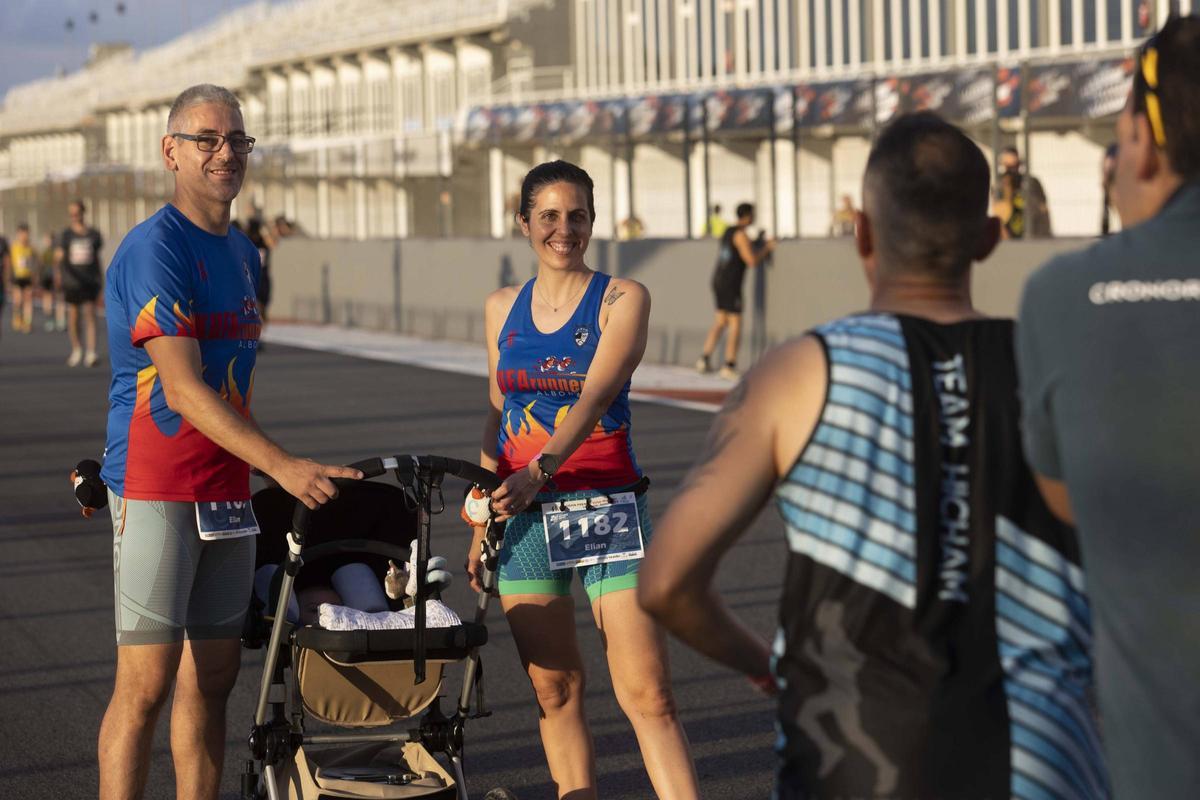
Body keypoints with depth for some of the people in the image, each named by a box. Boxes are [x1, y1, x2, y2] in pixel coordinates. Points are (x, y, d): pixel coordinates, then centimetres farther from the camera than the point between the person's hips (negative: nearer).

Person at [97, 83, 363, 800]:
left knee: (212, 674, 9)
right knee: (147, 680, -9)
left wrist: (259, 476, 21)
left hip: (227, 491, 8)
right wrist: (283, 465, -26)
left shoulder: (244, 255, 16)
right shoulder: (153, 250, -11)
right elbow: (183, 390, -19)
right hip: (155, 492, -8)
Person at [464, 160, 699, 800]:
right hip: (522, 515, 4)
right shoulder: (502, 309, 11)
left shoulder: (622, 299, -2)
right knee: (553, 688, 7)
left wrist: (540, 469, -31)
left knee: (647, 694, -9)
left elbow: (594, 395, -16)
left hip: (607, 509, -4)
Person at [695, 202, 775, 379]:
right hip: (730, 284, -9)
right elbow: (752, 261, -18)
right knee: (735, 324, -3)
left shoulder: (729, 232, 15)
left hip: (718, 280, 9)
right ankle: (729, 366, -5)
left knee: (721, 321, 17)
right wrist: (767, 248, -1)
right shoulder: (741, 235, -14)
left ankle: (704, 359, 12)